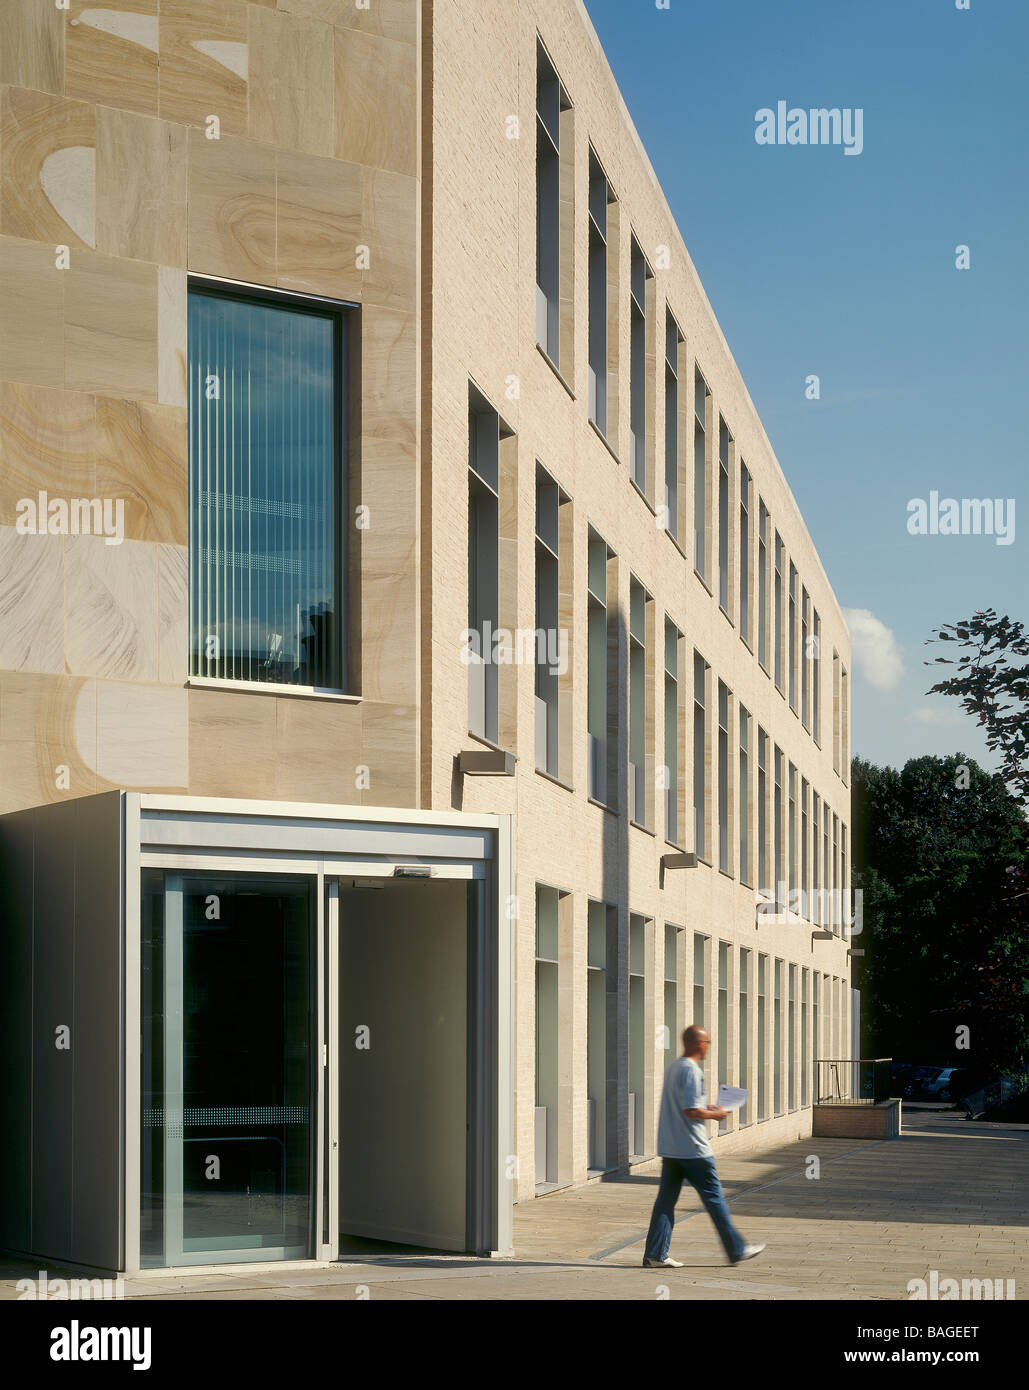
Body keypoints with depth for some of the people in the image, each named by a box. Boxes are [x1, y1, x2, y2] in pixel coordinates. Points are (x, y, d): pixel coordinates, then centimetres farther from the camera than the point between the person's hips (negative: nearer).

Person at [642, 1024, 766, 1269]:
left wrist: (707, 1107, 18)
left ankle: (655, 1254, 3)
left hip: (669, 1148, 9)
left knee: (666, 1199, 6)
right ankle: (737, 1250, 10)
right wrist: (715, 1114, -7)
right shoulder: (691, 1071, -16)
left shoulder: (673, 1068, 13)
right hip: (693, 1149, -9)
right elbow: (691, 1111, -23)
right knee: (714, 1198, 2)